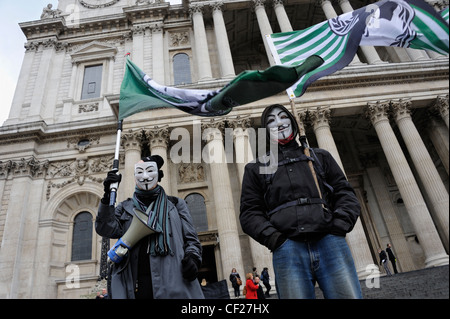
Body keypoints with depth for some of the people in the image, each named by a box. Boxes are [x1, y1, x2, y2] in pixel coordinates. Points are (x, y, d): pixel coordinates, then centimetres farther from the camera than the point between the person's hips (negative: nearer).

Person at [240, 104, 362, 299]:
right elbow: (250, 212, 11)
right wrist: (272, 237, -6)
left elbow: (345, 193, 17)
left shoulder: (319, 157, 23)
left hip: (330, 242, 2)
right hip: (287, 250, -1)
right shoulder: (256, 169, 18)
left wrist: (340, 224, -2)